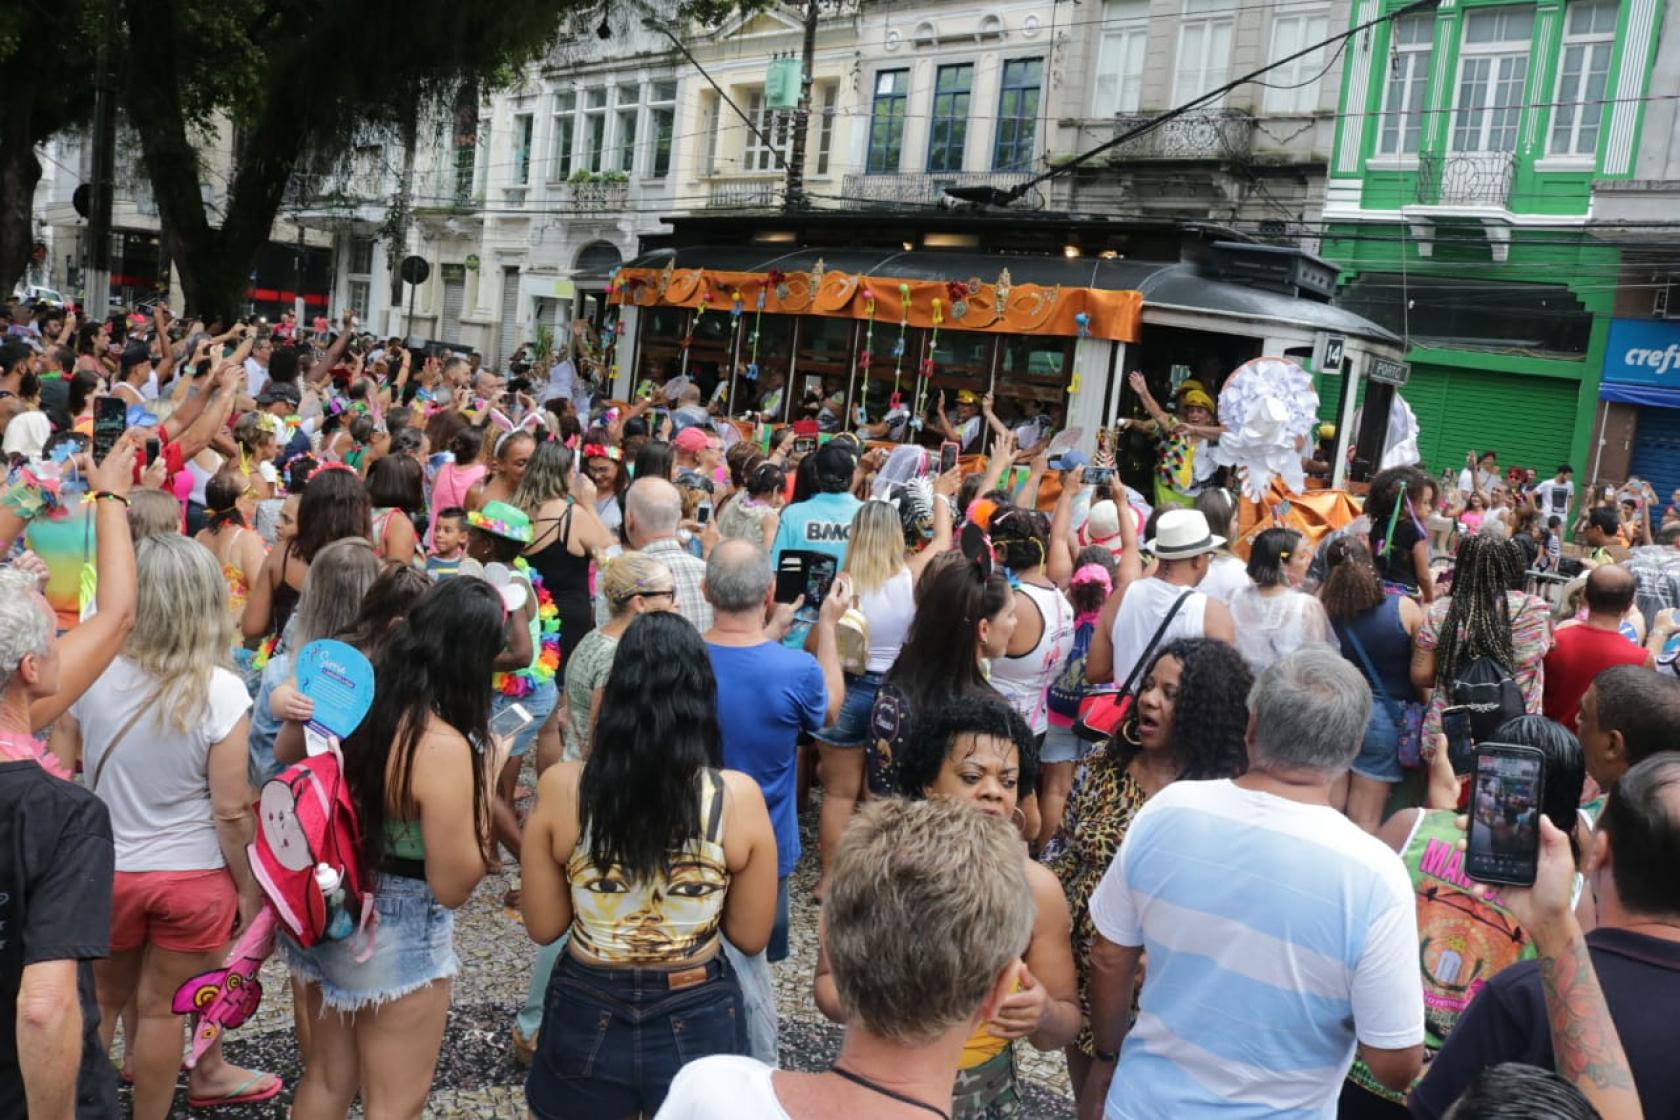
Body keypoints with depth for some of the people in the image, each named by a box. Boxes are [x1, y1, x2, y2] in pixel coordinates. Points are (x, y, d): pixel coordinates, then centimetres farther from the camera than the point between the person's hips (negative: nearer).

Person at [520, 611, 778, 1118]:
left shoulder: (560, 788, -15)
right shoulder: (738, 796, -17)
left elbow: (544, 926, -3)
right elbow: (751, 937, -5)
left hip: (586, 1018, 1)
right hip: (698, 1021, 0)